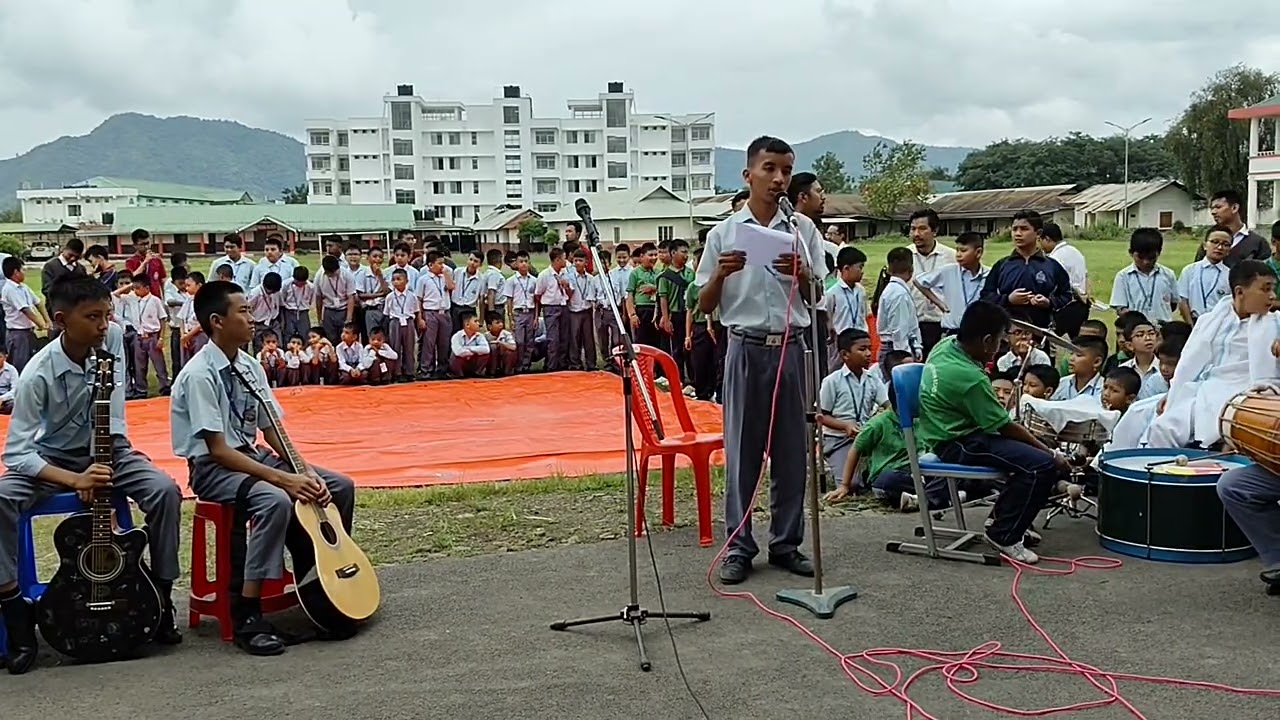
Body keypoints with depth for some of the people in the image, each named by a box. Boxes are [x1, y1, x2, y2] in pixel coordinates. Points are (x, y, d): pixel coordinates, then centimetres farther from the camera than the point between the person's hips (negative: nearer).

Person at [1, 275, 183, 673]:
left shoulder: (112, 337, -14)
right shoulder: (38, 374, -25)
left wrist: (115, 445, -5)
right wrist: (74, 480, -36)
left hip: (104, 451, 3)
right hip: (49, 459, -3)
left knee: (165, 490, -23)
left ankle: (161, 599, -9)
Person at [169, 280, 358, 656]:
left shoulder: (249, 366, 4)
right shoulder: (199, 375, -20)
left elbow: (272, 430, 7)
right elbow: (217, 450, -23)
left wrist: (304, 470, -10)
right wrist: (283, 478, -28)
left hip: (253, 455, 8)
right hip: (213, 467, -8)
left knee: (340, 486, -1)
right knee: (276, 501, -36)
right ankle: (247, 616, -30)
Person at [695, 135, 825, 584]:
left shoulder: (803, 230, 6)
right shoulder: (724, 233, 2)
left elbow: (816, 299, 9)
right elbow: (704, 305, 5)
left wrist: (801, 274, -12)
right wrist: (721, 274, -14)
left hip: (791, 348, 2)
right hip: (746, 348, -1)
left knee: (791, 450, 6)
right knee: (742, 450, 2)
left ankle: (786, 543, 16)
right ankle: (739, 546, 9)